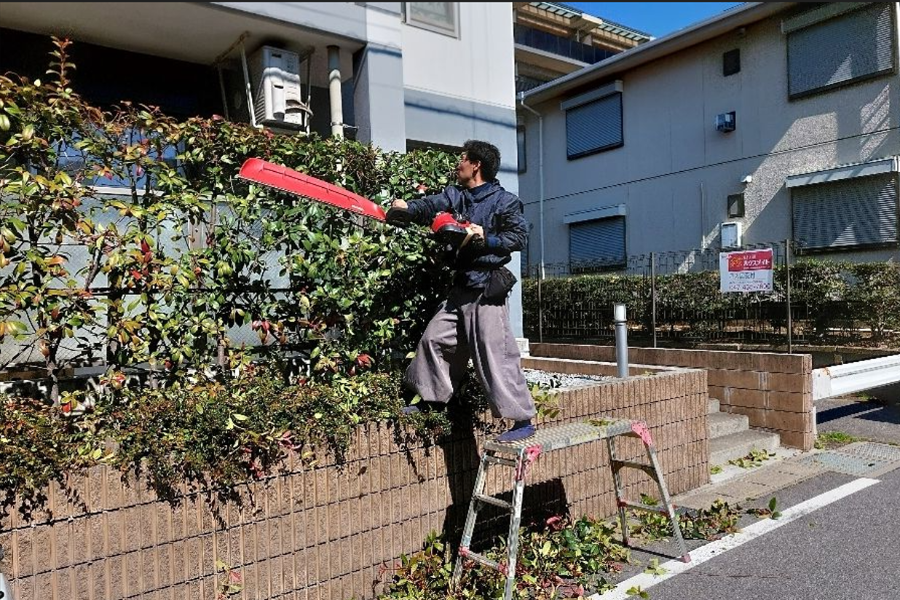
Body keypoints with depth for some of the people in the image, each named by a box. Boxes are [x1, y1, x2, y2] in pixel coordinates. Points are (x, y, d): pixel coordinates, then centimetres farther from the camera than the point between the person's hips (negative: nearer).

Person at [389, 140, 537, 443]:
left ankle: (523, 420, 0)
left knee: (495, 355, -8)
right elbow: (429, 207, -5)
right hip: (461, 286, 7)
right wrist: (406, 208, -23)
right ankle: (429, 397, 32)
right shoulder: (454, 195, 11)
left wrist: (486, 239, -17)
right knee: (435, 338, 14)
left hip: (487, 289, -7)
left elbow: (519, 237, -8)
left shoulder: (505, 201, -5)